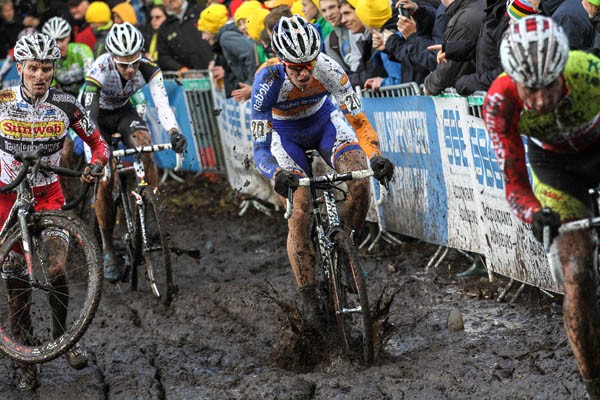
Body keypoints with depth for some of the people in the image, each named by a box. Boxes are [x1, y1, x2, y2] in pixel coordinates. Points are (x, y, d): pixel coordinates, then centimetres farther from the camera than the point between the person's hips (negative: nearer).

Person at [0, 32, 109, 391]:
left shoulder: (65, 105, -10)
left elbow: (97, 142, 0)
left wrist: (96, 165, -21)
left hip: (48, 194, 0)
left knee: (56, 268, -16)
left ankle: (62, 338, 8)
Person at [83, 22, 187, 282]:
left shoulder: (148, 68, -27)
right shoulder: (100, 70, -35)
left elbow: (162, 102, -37)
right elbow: (90, 114, -40)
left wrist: (174, 131, -56)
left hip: (124, 112, 2)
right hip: (99, 116, -2)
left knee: (144, 144, -31)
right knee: (104, 182, -12)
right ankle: (107, 249, 0)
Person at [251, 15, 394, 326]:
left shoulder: (328, 69, -31)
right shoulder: (267, 80, -34)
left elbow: (358, 119, -29)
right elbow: (260, 148, -33)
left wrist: (375, 156, -47)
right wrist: (277, 174, -54)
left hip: (323, 120, 1)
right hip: (285, 133, -1)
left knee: (360, 181, -26)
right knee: (299, 215, -12)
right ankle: (309, 298, 3)